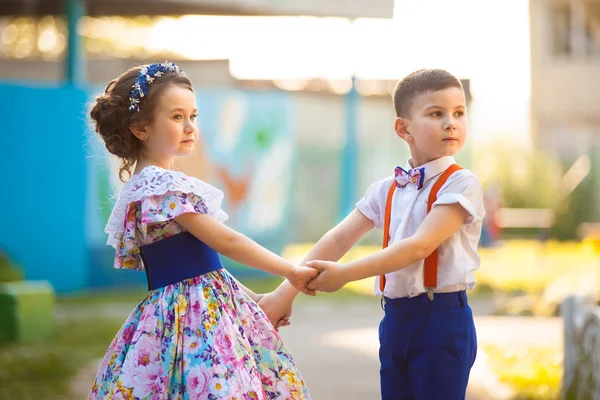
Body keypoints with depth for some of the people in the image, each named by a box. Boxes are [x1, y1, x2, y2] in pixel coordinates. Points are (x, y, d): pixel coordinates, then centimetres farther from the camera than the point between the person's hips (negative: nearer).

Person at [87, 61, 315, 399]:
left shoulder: (145, 184, 15)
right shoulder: (163, 185, -15)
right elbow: (225, 241, -15)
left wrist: (254, 298, 16)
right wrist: (292, 272, -7)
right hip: (196, 318, -10)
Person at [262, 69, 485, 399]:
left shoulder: (460, 184, -9)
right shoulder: (387, 190, 10)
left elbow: (419, 246, -18)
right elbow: (338, 239, 7)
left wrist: (346, 274, -20)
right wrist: (287, 291, -1)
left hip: (442, 319, -5)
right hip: (395, 319, 6)